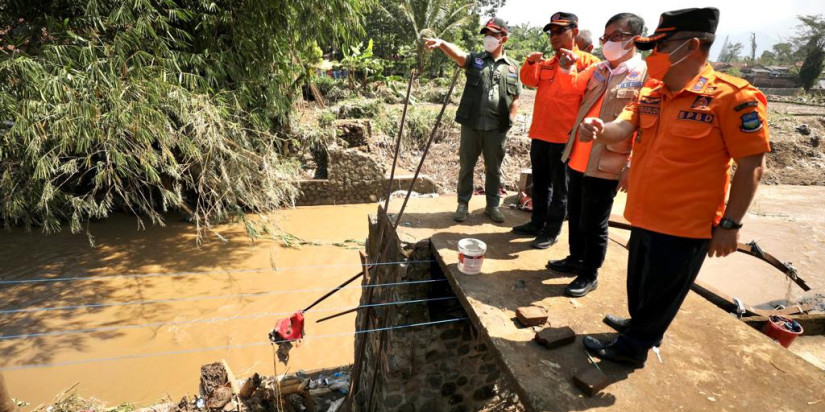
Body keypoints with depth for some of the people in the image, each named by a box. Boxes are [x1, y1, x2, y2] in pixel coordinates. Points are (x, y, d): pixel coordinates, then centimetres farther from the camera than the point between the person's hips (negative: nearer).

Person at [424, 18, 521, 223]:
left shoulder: (513, 67, 9)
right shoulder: (475, 59, 5)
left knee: (493, 168, 10)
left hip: (497, 128, 1)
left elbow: (516, 98, 11)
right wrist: (441, 43, -36)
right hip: (471, 125, 0)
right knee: (466, 166, 6)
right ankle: (463, 204, 20)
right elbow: (458, 53, -16)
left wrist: (510, 121, -1)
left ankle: (493, 205, 25)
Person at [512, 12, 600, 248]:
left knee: (559, 188, 3)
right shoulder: (546, 64, 17)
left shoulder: (587, 62, -4)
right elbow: (529, 80, 6)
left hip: (564, 137, -7)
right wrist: (530, 63, -12)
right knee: (539, 183, 15)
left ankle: (552, 231, 13)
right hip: (539, 134, 7)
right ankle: (537, 223, 27)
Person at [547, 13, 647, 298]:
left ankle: (590, 275, 21)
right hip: (577, 158, 7)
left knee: (593, 224, 4)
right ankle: (576, 259, 37)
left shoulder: (644, 75, -8)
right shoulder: (597, 69, 12)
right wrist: (566, 68, -15)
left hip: (605, 165, -7)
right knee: (574, 215, 18)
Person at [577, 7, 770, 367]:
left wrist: (730, 224, -13)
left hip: (686, 225, -7)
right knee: (639, 283, 24)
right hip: (645, 215, 7)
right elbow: (622, 128, -9)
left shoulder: (733, 97, -16)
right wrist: (600, 130, -32)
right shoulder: (649, 94, 4)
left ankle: (632, 346, 29)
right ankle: (641, 325, 48)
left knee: (661, 292, 11)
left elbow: (751, 166, -14)